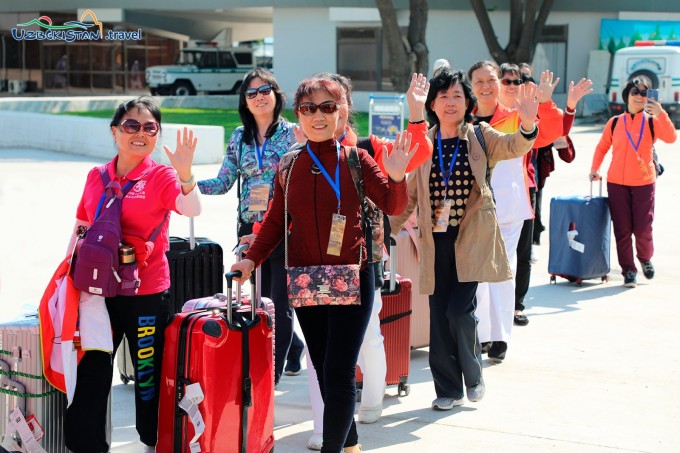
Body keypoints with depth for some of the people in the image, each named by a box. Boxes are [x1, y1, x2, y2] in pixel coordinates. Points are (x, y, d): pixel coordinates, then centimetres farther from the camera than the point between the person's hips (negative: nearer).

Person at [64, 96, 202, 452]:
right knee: (89, 372, 6)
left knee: (148, 373, 7)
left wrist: (185, 173, -38)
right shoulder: (96, 177, 7)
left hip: (146, 293, -3)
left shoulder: (162, 176, -4)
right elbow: (80, 229, 15)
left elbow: (192, 210, -22)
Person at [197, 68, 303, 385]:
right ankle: (292, 346, 38)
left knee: (279, 305, -2)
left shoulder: (293, 133, -3)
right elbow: (223, 183, 6)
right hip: (250, 230, 4)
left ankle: (270, 378, 7)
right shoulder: (239, 137, 9)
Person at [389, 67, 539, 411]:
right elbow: (408, 195, 12)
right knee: (439, 315, 4)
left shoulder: (480, 137, 2)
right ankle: (448, 390, 18)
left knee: (460, 310, -12)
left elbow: (513, 147, -17)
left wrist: (527, 126, -37)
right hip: (436, 241, 3)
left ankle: (474, 376, 15)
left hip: (472, 239, -2)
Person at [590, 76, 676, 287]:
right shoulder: (615, 123, 5)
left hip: (644, 183, -1)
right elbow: (602, 146, 15)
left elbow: (670, 137, -18)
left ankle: (645, 259, 27)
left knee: (643, 228, -2)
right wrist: (594, 169, 4)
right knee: (622, 230, 1)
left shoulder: (652, 122, -1)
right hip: (617, 183, 1)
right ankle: (628, 270, 12)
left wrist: (660, 113, -29)